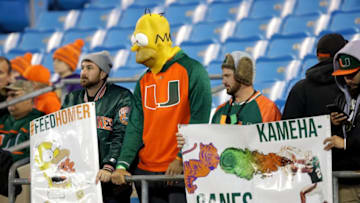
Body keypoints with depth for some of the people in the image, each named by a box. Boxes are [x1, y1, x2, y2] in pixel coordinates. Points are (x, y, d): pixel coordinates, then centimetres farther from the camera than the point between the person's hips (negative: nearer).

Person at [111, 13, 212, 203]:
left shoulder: (192, 71, -4)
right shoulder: (144, 82, 14)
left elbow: (199, 120, -10)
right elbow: (136, 127, 8)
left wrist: (182, 158, -15)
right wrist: (122, 164, -4)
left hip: (181, 172, -6)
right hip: (146, 170, 6)